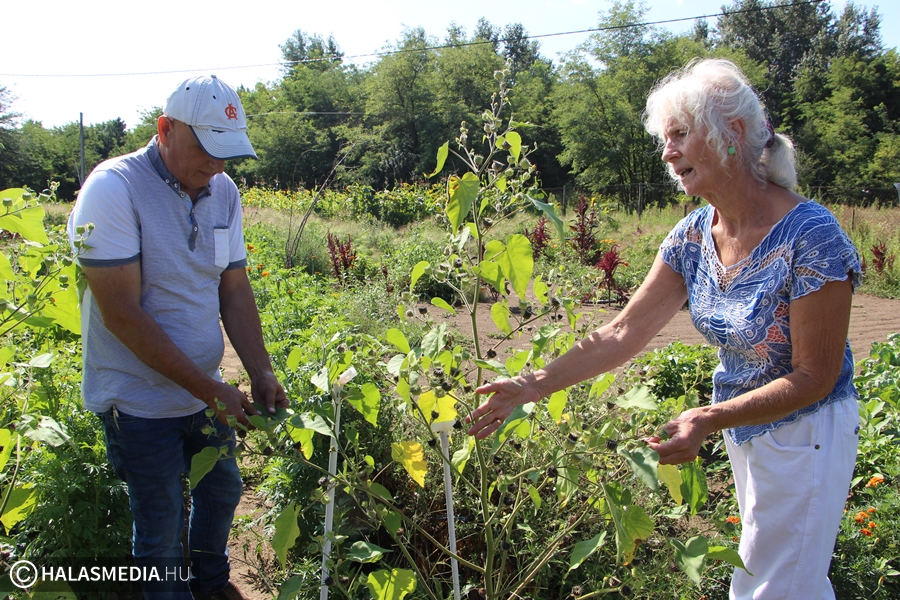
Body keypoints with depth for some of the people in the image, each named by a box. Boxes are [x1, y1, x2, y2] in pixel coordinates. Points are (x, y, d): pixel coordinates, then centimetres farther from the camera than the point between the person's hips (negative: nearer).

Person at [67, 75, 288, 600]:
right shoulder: (114, 189, -21)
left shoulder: (223, 191, -1)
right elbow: (122, 313, -24)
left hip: (206, 390, 6)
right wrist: (208, 389, -24)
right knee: (161, 528, 9)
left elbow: (235, 289, 2)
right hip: (141, 402, -6)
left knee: (223, 489, 23)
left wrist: (261, 372, -10)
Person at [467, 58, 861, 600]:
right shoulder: (694, 235, -5)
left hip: (804, 431, -6)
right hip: (744, 427, 6)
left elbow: (814, 377, -21)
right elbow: (625, 333, -6)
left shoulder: (809, 235, -25)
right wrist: (533, 385, -11)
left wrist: (709, 419, -31)